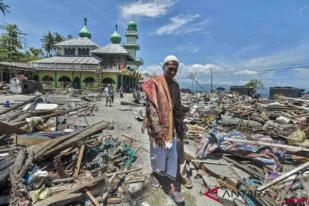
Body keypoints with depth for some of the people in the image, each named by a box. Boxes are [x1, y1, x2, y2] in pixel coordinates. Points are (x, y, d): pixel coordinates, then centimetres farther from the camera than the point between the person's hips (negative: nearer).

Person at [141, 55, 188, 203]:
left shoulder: (175, 85, 5)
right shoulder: (154, 84, -14)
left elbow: (178, 108, 11)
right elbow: (151, 108, -18)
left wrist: (180, 126, 12)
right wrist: (157, 130, -21)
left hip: (171, 126, 6)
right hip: (157, 126, -5)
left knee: (172, 156, 10)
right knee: (158, 154, 13)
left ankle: (172, 188, 24)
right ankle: (154, 174, 44)